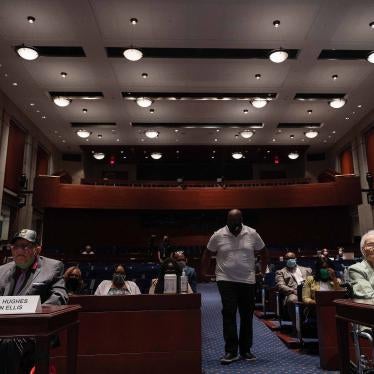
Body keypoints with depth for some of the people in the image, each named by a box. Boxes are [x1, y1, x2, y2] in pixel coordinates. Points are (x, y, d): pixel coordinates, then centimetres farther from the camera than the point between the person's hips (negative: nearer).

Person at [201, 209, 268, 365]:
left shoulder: (252, 234, -3)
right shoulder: (218, 235, -6)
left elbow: (263, 252, 10)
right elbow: (207, 254, 6)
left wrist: (263, 271, 9)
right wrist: (203, 273, 6)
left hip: (247, 281, 2)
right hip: (226, 281, -2)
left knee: (247, 316, 10)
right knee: (228, 314, -6)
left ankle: (246, 350, 24)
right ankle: (231, 351, 3)